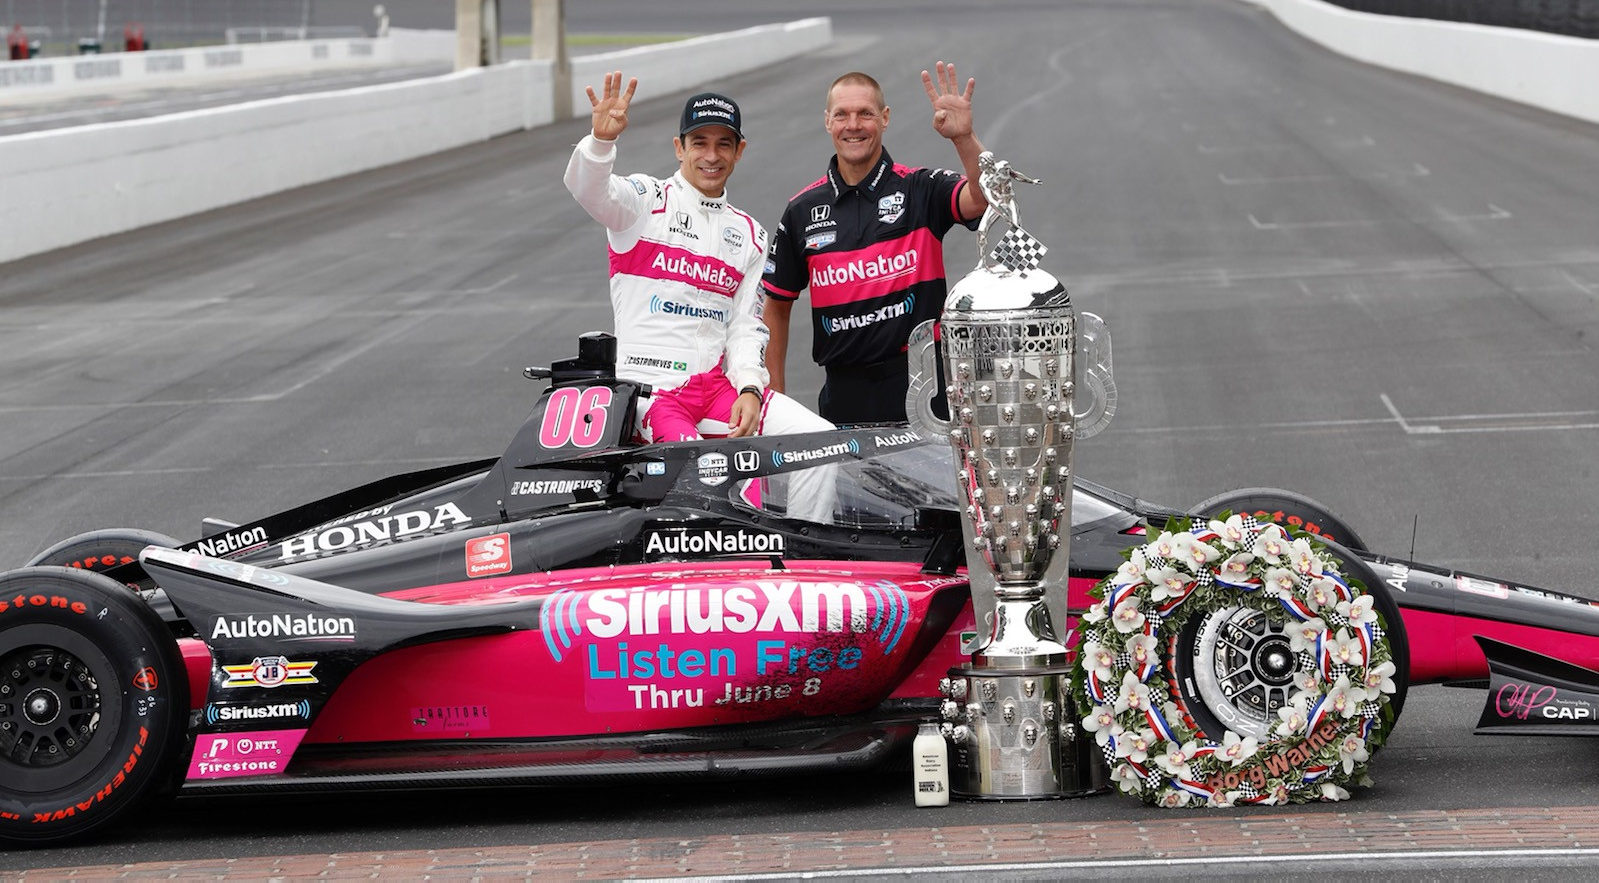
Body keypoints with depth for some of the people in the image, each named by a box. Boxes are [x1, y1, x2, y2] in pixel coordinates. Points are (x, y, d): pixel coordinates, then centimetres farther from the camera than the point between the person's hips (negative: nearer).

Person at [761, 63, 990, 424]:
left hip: (922, 388, -2)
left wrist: (963, 137, -39)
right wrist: (773, 396, 9)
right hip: (844, 397, 2)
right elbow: (777, 306, 14)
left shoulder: (921, 189, 0)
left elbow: (983, 198, -21)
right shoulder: (803, 210, 7)